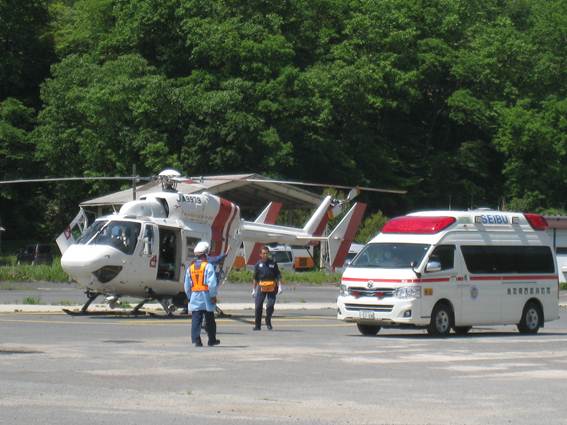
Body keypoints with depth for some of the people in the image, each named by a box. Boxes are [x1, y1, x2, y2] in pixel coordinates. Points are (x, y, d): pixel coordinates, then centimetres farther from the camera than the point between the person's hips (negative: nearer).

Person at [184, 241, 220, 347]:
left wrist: (190, 297, 23)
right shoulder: (208, 266, -9)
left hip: (194, 297, 4)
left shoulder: (190, 268, 9)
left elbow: (187, 286, 14)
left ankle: (196, 340, -10)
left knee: (196, 320, 0)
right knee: (209, 320, 9)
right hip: (206, 297, -4)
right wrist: (213, 296, -9)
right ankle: (212, 340, 19)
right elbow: (212, 283, -16)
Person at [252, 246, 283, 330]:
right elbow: (255, 278, 10)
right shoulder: (258, 264, 6)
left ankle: (268, 322, 13)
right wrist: (254, 290, 7)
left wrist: (280, 286, -4)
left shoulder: (273, 263, 6)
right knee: (258, 306, -3)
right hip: (261, 287, 0)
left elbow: (278, 276, 6)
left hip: (272, 287, 0)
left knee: (270, 305, -8)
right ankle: (257, 325, 6)